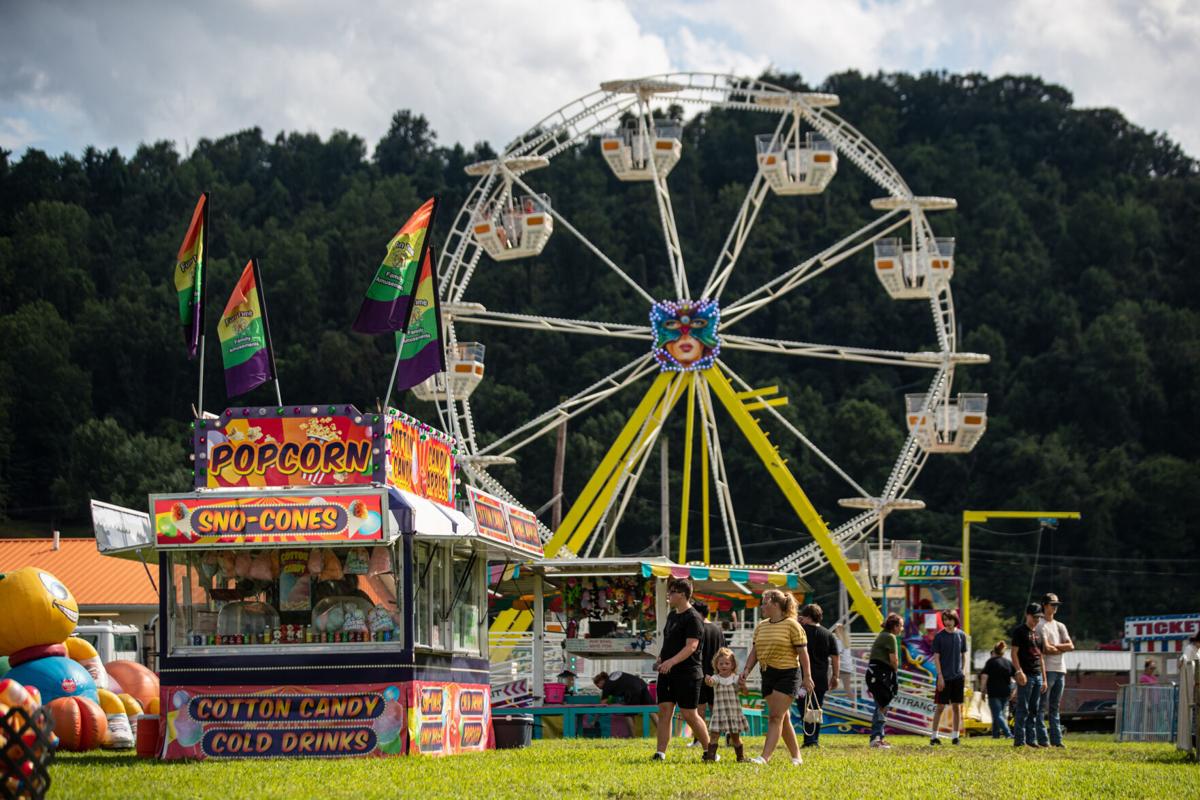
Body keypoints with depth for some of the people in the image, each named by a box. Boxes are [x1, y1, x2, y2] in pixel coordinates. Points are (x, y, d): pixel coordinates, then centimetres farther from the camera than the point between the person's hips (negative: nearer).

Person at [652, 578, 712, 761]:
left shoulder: (693, 618, -12)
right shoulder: (672, 615, 15)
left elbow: (691, 646, -22)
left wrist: (671, 661, -33)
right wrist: (660, 659, 8)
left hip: (687, 673, -8)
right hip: (667, 673, 8)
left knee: (688, 714, -4)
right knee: (664, 711, 0)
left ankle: (710, 751, 11)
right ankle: (660, 753, -1)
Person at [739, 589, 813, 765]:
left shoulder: (791, 625, -8)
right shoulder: (761, 627, 12)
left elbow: (802, 652, -9)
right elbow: (754, 652, 14)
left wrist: (807, 676, -13)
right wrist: (746, 671, 1)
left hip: (787, 674, -7)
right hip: (767, 675, 7)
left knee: (775, 717, -12)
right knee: (783, 718, 10)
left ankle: (765, 757, -19)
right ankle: (796, 756, 19)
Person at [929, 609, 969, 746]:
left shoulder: (961, 635, 5)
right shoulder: (939, 636, -4)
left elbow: (963, 655, 12)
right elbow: (936, 657, -5)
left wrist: (964, 672, 2)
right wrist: (940, 675, -11)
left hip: (958, 677, 3)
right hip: (944, 677, -3)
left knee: (957, 706, 6)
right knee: (940, 706, -2)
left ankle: (956, 736, 12)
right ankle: (934, 736, 3)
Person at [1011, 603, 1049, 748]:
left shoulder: (1038, 633, 18)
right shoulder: (1019, 631, -3)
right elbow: (1014, 653, -9)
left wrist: (1044, 679, 16)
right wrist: (1019, 672, -20)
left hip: (1037, 675, 8)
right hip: (1025, 675, -8)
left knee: (1035, 710, 9)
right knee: (1023, 709, -8)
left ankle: (1031, 740, 13)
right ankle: (1019, 740, -8)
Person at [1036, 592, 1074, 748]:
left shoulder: (1060, 626, 20)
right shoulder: (1040, 625, -4)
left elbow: (1071, 646, 8)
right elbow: (1046, 649, -15)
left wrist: (1054, 646, -5)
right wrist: (1061, 649, 0)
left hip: (1060, 670, 8)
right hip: (1047, 670, -8)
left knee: (1055, 708, 9)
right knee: (1042, 707, -6)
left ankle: (1056, 739, 8)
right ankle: (1041, 739, -7)